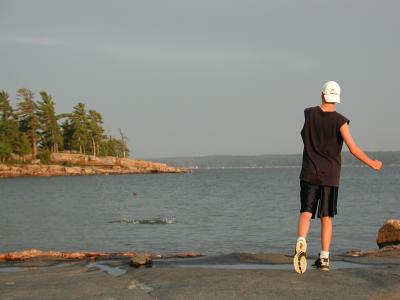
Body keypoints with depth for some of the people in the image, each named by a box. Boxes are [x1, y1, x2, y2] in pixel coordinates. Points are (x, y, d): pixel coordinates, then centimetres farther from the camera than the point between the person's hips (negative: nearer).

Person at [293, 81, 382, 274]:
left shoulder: (309, 114, -1)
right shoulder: (339, 121, -9)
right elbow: (353, 149, -12)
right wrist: (372, 164, 2)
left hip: (309, 173, 1)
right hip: (330, 175, -1)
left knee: (306, 212, -3)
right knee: (326, 217, 9)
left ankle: (301, 243, -31)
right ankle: (324, 258, 9)